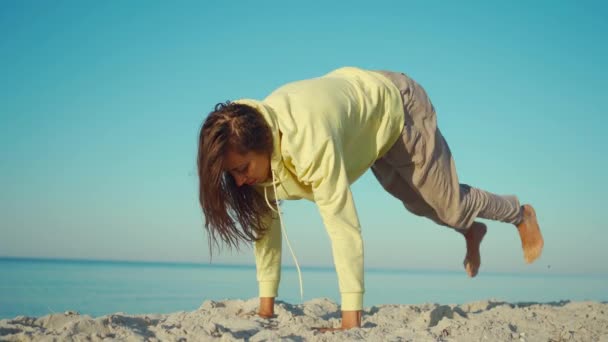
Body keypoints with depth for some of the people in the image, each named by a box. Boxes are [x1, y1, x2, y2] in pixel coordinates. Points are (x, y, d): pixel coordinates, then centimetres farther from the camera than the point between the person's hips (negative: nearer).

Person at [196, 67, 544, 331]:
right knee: (416, 203, 24)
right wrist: (266, 304, -16)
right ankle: (472, 231, 55)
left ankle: (521, 215, 39)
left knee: (447, 205, 9)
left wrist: (351, 317, -48)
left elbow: (344, 225, -48)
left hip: (397, 105, -6)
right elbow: (265, 223, -17)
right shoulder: (250, 141, -24)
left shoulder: (309, 140, -47)